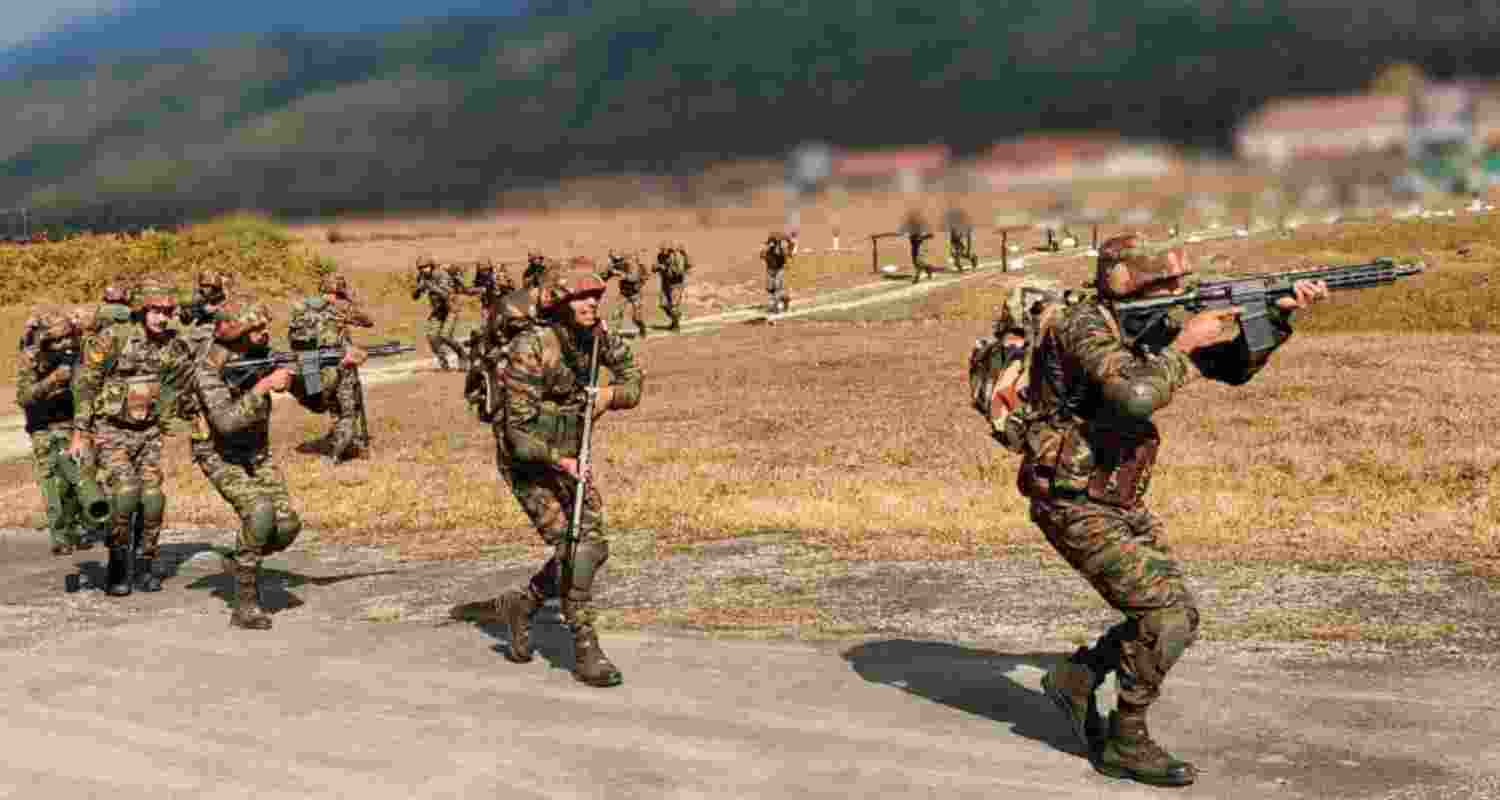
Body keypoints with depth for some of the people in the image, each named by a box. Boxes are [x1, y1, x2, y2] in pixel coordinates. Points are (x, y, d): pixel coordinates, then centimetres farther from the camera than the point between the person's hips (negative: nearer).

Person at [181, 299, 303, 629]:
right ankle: (246, 605, -19)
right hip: (220, 456, -6)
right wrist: (263, 386, -37)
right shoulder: (209, 368, -24)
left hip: (257, 452, 6)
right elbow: (228, 422, -36)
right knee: (259, 512, -30)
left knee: (287, 525, -10)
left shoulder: (258, 352, -6)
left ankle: (239, 560, 21)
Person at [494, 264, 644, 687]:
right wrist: (559, 462, -34)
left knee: (595, 546, 3)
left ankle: (522, 604, 25)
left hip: (570, 457, 7)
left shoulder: (597, 337, -4)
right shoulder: (531, 348, -23)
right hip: (528, 462, -7)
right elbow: (518, 425, -22)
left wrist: (612, 393, -14)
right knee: (573, 545, -16)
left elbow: (633, 380, 9)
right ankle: (585, 651, -7)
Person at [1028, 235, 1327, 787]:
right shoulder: (1083, 326, -21)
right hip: (1075, 506, -9)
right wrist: (1184, 345, -22)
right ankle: (1126, 743, 1)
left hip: (1121, 503, 9)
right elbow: (1135, 395, -37)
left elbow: (1234, 367, 11)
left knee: (1176, 616, 8)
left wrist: (1280, 316, -4)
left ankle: (1076, 678, 23)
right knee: (1166, 613, -14)